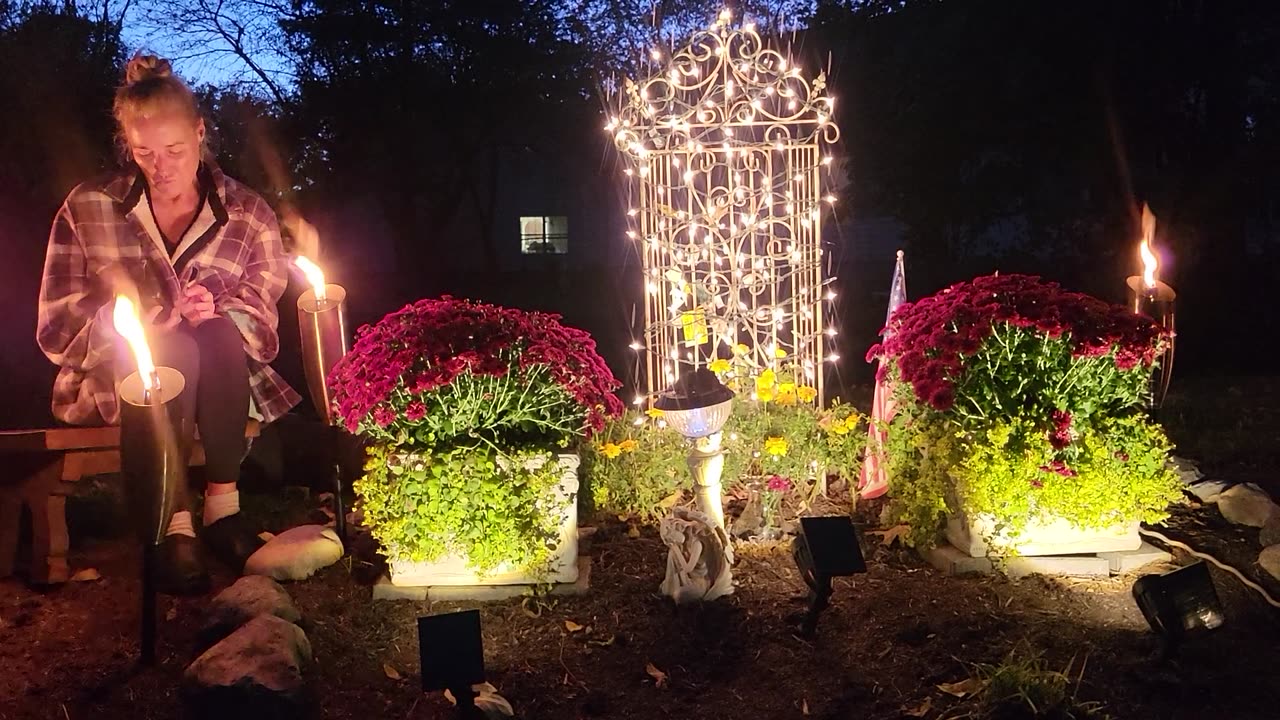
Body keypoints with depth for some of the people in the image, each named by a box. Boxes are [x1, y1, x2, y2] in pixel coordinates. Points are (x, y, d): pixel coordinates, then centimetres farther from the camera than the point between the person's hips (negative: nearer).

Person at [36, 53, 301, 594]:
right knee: (175, 350, -34)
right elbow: (56, 326, -2)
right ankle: (173, 526, -33)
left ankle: (223, 508, -29)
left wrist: (218, 309, -22)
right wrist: (136, 318, -21)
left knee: (221, 336, -33)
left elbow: (264, 316, 1)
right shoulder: (88, 209, -3)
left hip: (221, 376, 1)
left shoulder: (247, 213, -1)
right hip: (114, 379, -1)